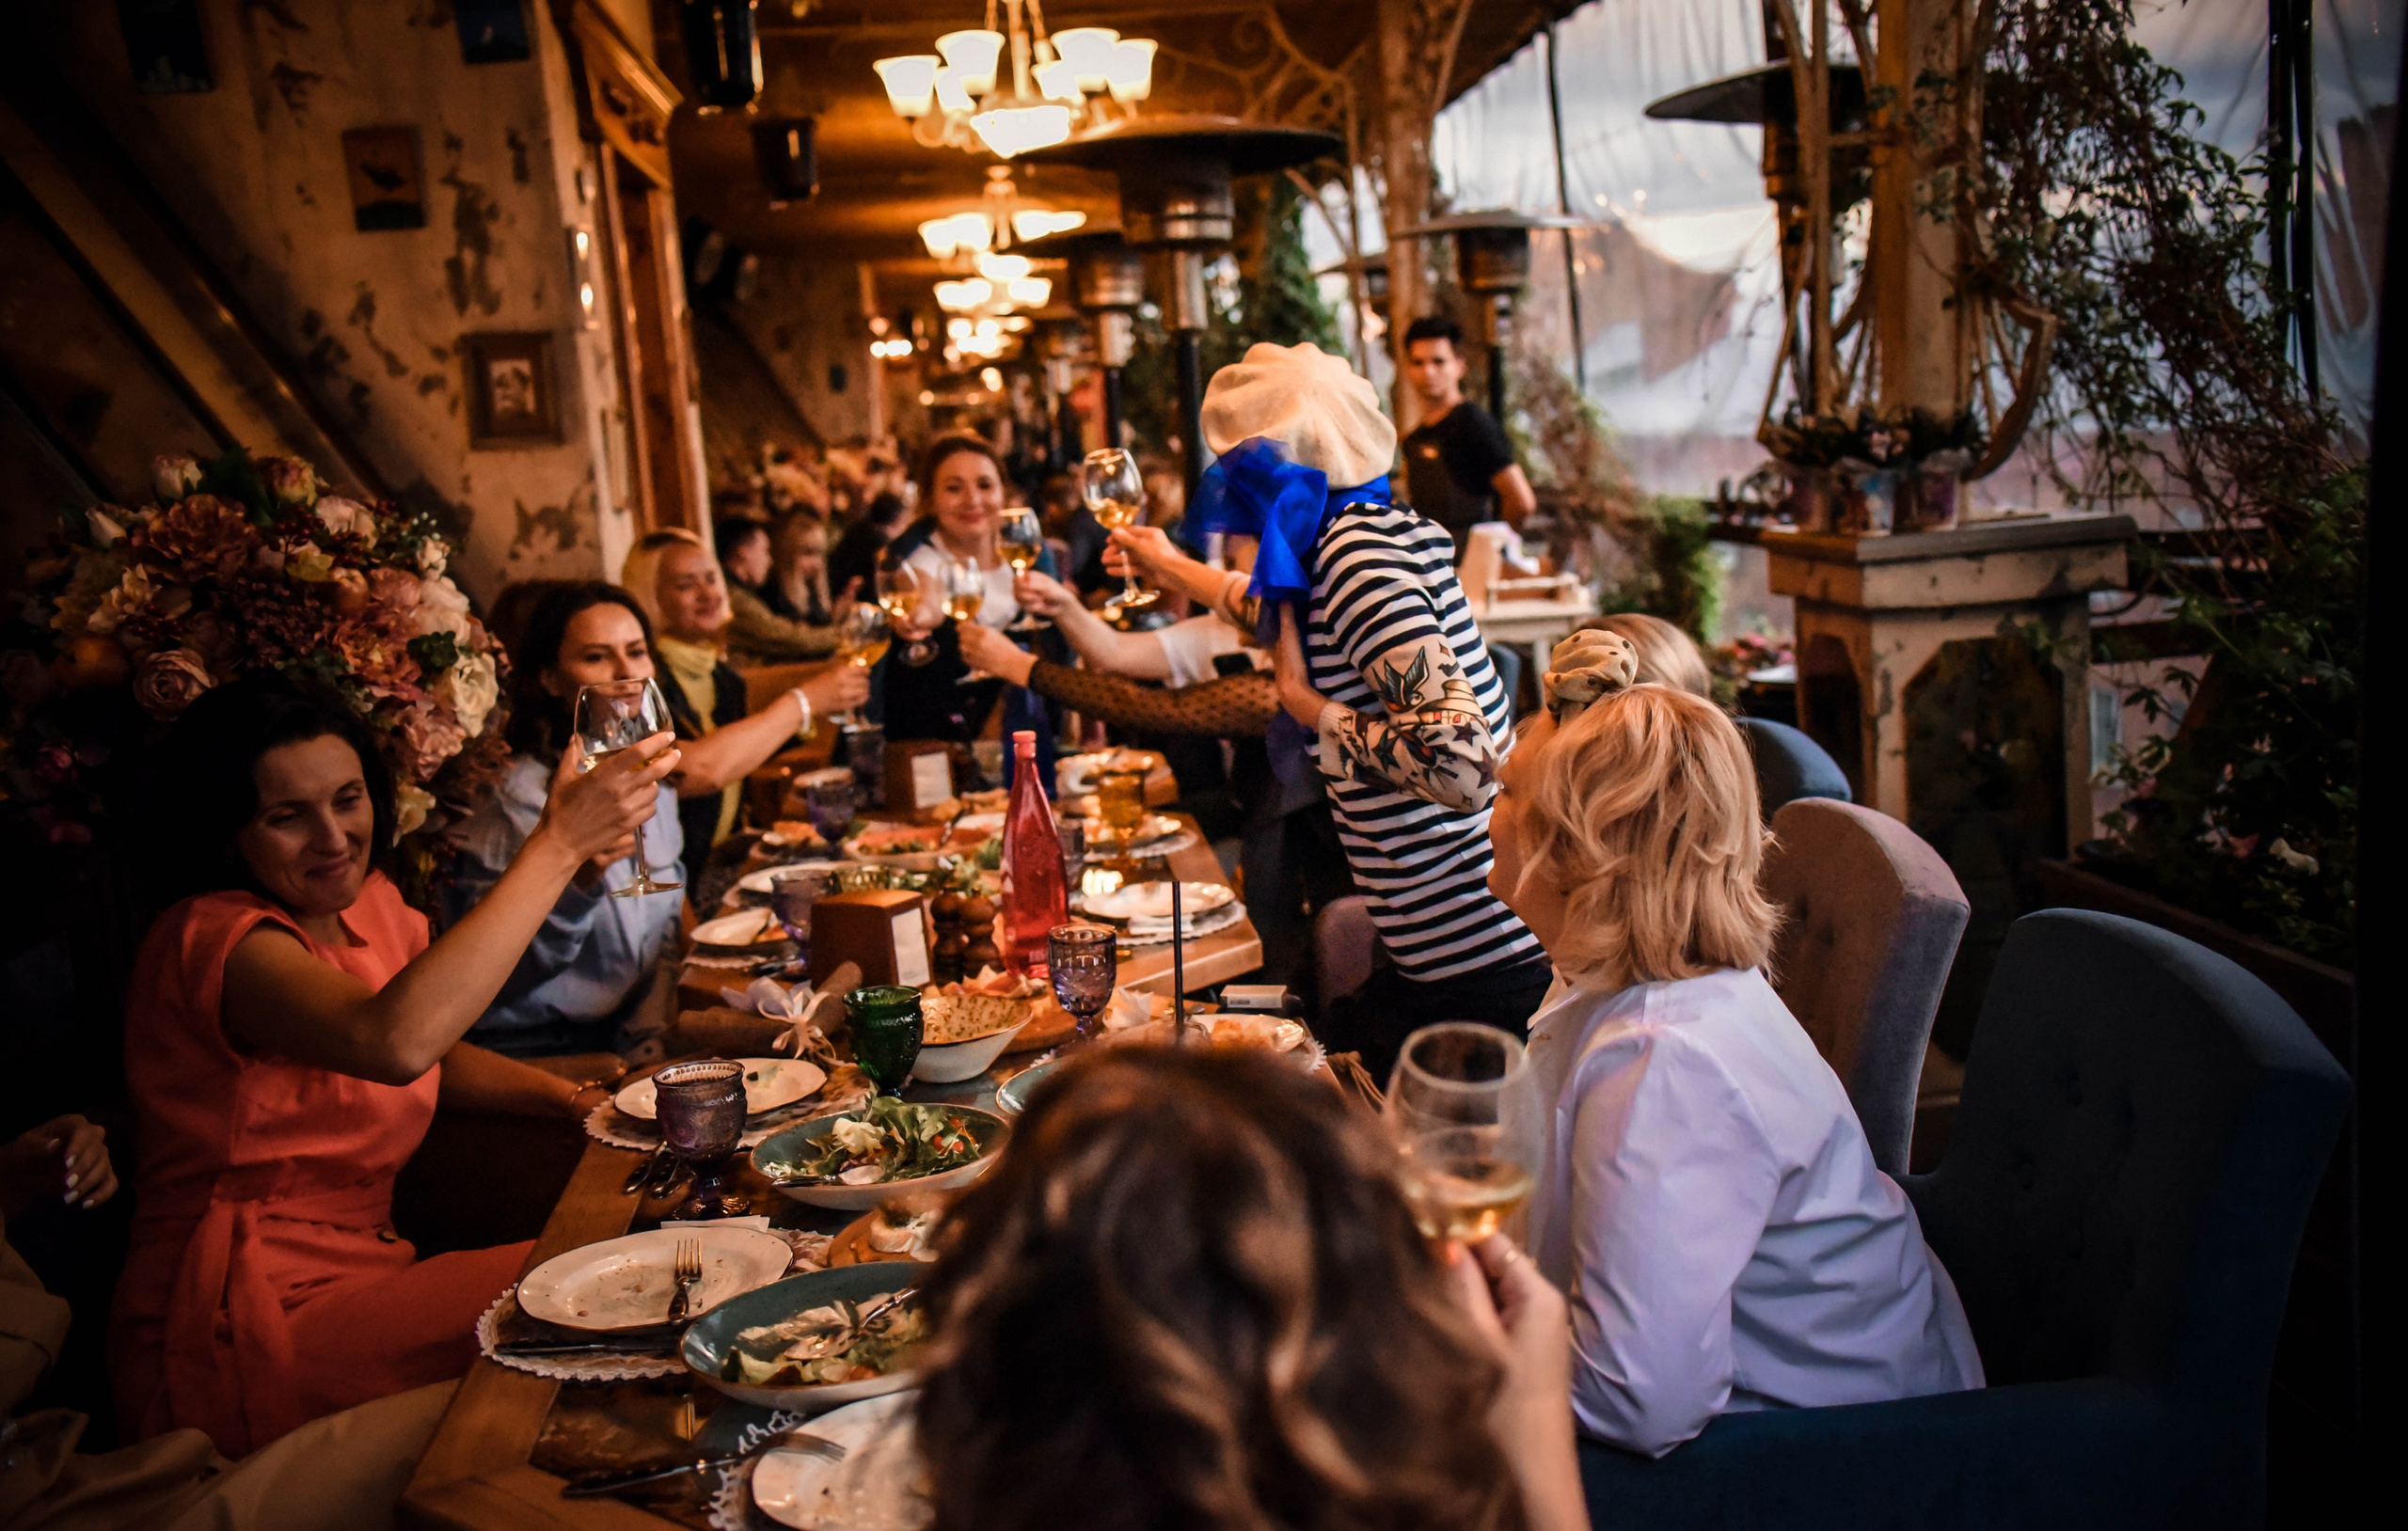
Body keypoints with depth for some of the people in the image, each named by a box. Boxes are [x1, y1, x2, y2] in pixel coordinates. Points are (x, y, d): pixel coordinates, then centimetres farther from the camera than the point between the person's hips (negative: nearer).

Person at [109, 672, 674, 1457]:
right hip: (232, 1340, -8)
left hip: (354, 1272, 8)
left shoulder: (366, 902, 7)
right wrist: (559, 843, -38)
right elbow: (396, 1041, -41)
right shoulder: (211, 941, -19)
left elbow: (435, 1055, 24)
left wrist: (573, 1096, 5)